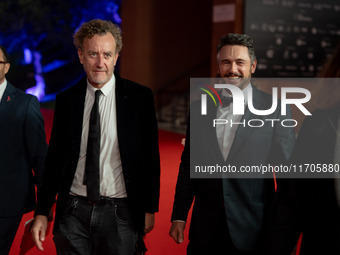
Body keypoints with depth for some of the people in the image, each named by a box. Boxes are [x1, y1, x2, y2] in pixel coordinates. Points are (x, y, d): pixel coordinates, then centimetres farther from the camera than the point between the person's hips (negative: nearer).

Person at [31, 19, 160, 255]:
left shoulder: (140, 97, -3)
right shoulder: (66, 100, 4)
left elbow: (151, 157, 0)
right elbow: (55, 158, 8)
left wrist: (149, 209, -1)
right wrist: (42, 212, 5)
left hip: (119, 213, -2)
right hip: (73, 211, 2)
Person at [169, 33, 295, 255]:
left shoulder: (276, 110, -4)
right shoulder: (199, 109, 7)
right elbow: (188, 165, 10)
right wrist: (179, 216, 7)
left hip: (253, 230, -3)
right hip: (206, 227, 3)